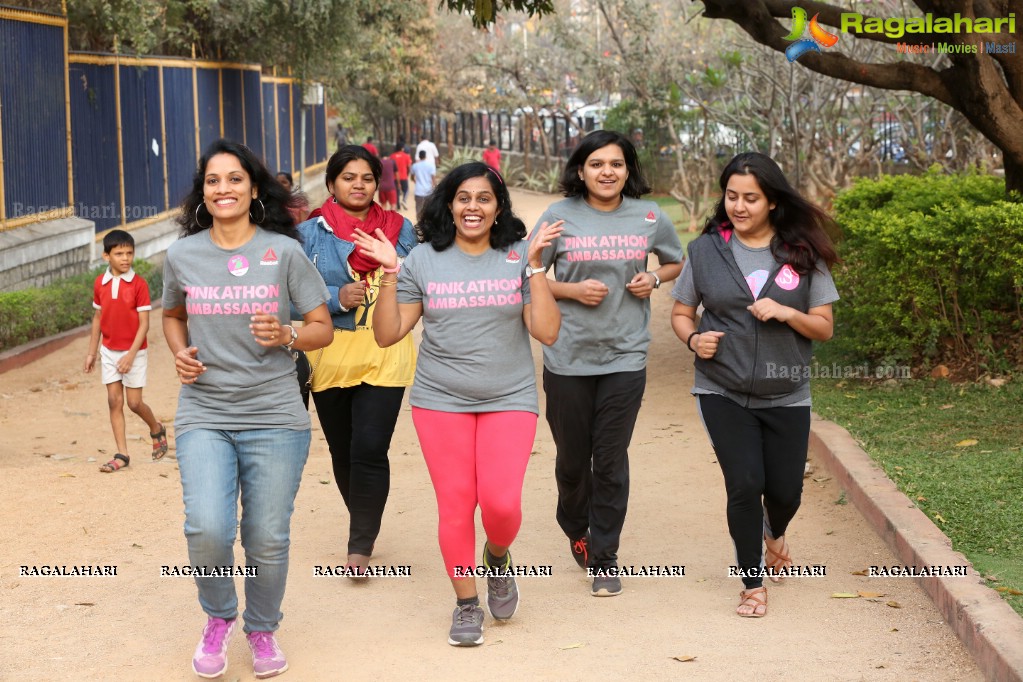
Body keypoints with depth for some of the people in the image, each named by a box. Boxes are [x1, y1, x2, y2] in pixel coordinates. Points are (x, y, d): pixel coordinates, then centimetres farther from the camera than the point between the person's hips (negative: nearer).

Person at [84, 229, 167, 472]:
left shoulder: (139, 284, -12)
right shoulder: (100, 283, 1)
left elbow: (144, 324, -13)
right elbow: (97, 318, 10)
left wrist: (131, 355, -19)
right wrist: (91, 352, 10)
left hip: (134, 352, -4)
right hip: (109, 351, 4)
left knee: (134, 402, 0)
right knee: (114, 401, 2)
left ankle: (157, 430, 30)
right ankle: (121, 454, 6)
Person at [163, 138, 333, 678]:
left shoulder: (284, 251, -2)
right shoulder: (182, 256, 4)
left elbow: (323, 328, 4)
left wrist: (286, 336, -17)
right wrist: (180, 352, 3)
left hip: (274, 417, 0)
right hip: (204, 416, 1)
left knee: (268, 538, 3)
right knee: (207, 530, -17)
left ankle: (262, 630, 31)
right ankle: (219, 617, 14)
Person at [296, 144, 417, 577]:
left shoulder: (400, 229, 7)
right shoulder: (310, 233, 2)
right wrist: (337, 297, -17)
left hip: (386, 356, -1)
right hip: (330, 357, 1)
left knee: (370, 449, -11)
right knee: (342, 450, 11)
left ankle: (361, 546, -2)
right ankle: (365, 526, 33)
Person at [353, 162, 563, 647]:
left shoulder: (518, 258, 1)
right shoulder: (424, 261, 3)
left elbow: (547, 331, -7)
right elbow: (387, 334, 2)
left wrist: (536, 265, -13)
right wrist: (389, 275, -9)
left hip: (509, 401, -1)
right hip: (441, 402, 1)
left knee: (502, 502, -13)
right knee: (455, 505, 1)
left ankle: (498, 558, 22)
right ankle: (466, 603, 20)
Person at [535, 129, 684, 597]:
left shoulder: (650, 218, 2)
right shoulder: (560, 216, -3)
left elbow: (676, 263, 19)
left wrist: (654, 278, -2)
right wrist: (573, 290, -13)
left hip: (625, 357, 0)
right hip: (567, 358, 0)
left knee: (611, 461, -1)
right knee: (572, 457, 11)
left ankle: (604, 558, 12)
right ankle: (575, 528, 41)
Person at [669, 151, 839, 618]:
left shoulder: (803, 253, -1)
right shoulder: (705, 250, 0)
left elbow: (824, 327, 1)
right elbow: (681, 313, 8)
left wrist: (784, 312, -18)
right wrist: (694, 339, -14)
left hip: (786, 396, 1)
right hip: (722, 392, -1)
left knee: (785, 491, 7)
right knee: (745, 484, -9)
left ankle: (774, 533, 45)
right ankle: (752, 584, 11)